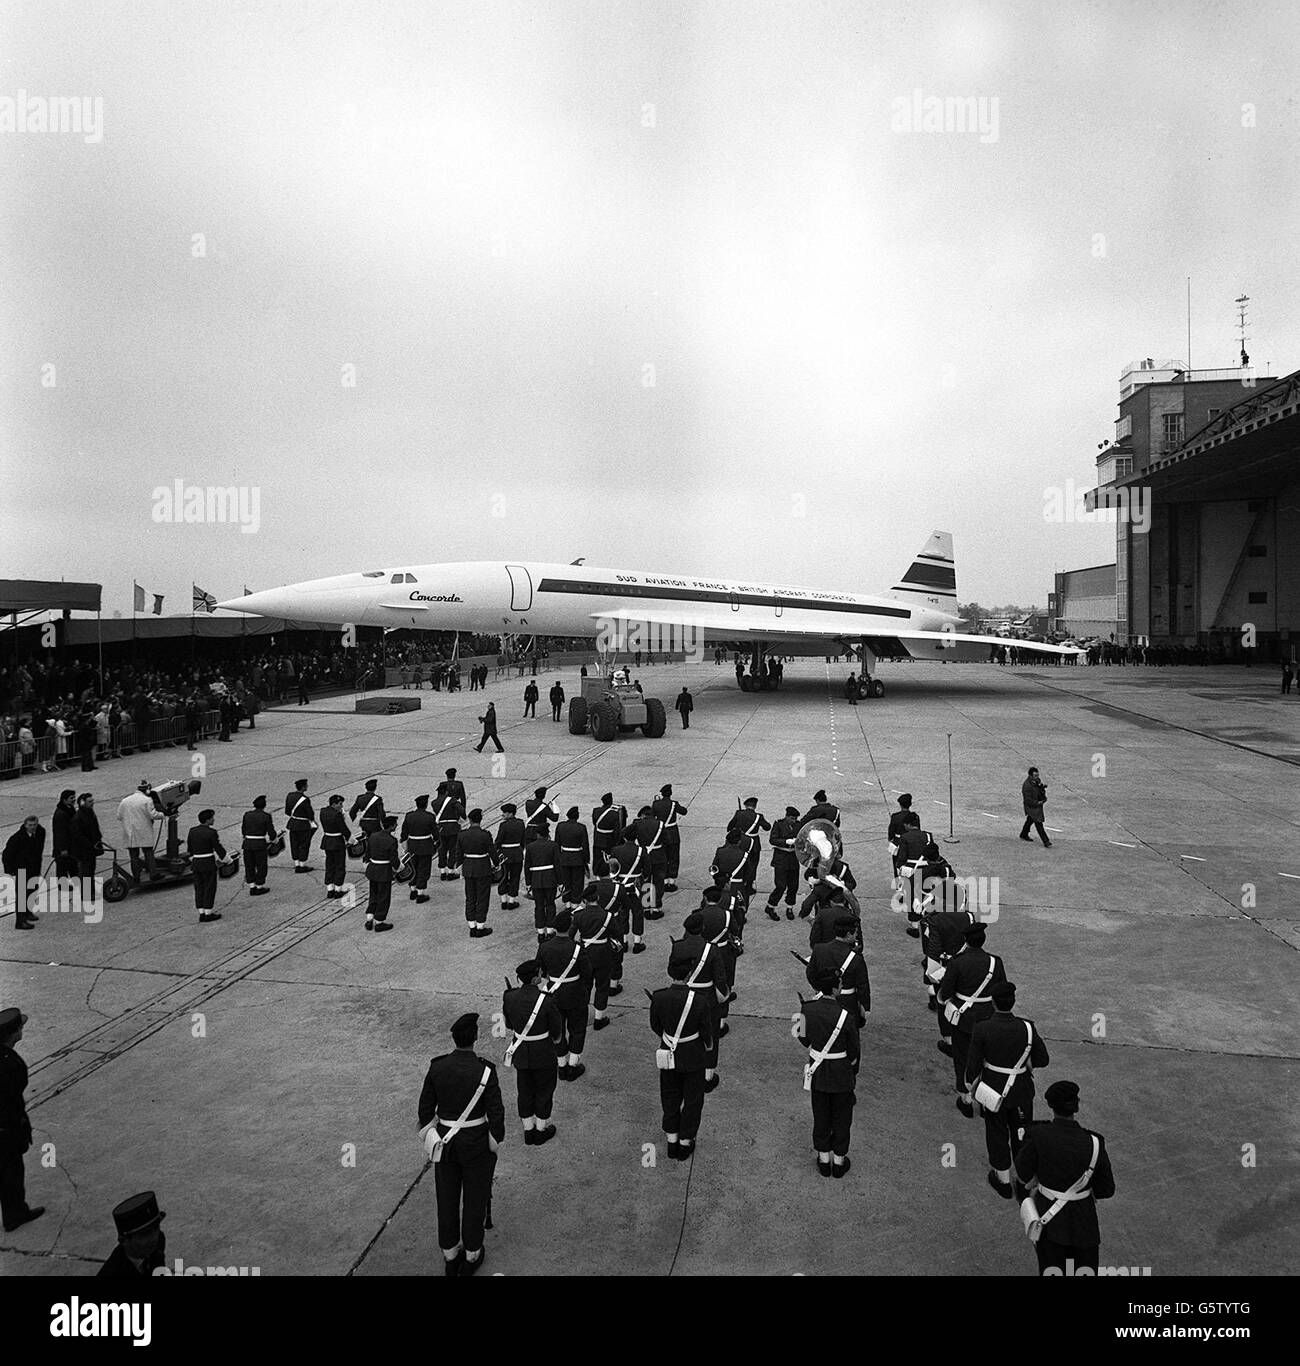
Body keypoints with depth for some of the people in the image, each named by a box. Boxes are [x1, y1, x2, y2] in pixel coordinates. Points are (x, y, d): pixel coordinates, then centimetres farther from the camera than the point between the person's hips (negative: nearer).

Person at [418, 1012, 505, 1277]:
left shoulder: (436, 1067, -15)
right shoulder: (485, 1070, -24)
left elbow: (426, 1109, -4)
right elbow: (496, 1113, -18)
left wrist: (429, 1140, 13)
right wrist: (495, 1144, 0)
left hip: (444, 1142, 3)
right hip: (476, 1143, -3)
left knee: (447, 1198, 20)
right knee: (475, 1200, 18)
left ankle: (450, 1257, 38)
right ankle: (472, 1257, 35)